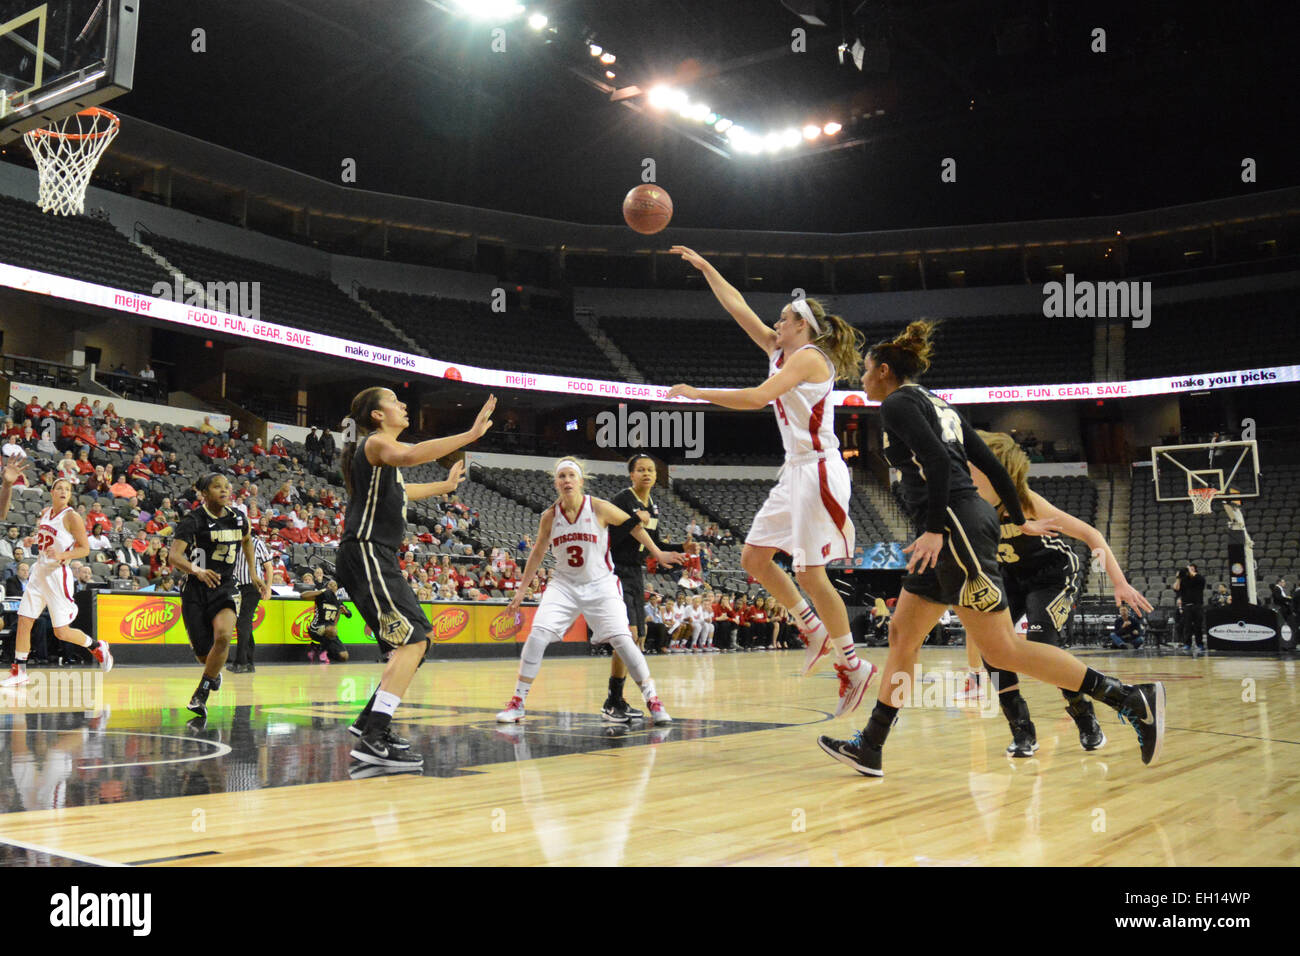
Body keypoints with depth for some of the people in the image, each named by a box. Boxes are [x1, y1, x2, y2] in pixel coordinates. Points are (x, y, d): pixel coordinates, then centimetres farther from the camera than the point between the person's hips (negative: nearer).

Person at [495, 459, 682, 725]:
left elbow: (633, 525, 2)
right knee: (537, 636, -14)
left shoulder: (599, 508, -11)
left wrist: (657, 554, 5)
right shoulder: (549, 516, -3)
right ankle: (517, 704, -2)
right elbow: (537, 553, 10)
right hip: (564, 585, 2)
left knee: (623, 640, -13)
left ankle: (653, 702, 0)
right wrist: (521, 591, 11)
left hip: (600, 586, -2)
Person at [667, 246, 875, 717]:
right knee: (753, 558, 8)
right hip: (796, 471, 9)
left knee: (809, 573, -9)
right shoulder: (780, 351, 16)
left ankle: (853, 665, 2)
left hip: (818, 470, -9)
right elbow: (737, 305, 20)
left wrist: (699, 393, -16)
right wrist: (703, 266, 20)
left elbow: (757, 397, -23)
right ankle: (814, 630, 19)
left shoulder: (807, 356, -10)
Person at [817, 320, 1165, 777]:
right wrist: (1020, 520, 27)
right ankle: (869, 748, 12)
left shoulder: (898, 403, -3)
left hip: (955, 524, -10)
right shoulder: (937, 404, 23)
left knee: (1001, 650, -10)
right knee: (902, 633, 10)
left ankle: (1132, 698, -10)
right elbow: (989, 462, 21)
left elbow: (936, 461, -18)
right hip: (960, 528, 10)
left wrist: (934, 529, -23)